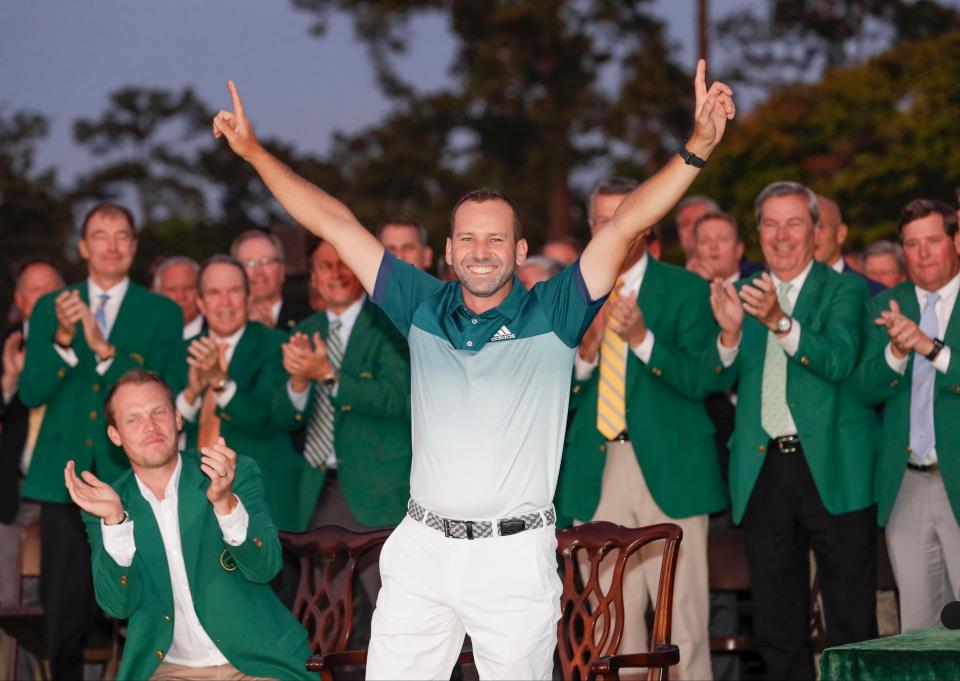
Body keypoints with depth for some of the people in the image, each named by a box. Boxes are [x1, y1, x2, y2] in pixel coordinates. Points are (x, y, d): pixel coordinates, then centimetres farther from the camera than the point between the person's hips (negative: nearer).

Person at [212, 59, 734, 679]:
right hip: (421, 553, 2)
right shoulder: (424, 307, 8)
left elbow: (626, 224, -9)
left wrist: (698, 147, -19)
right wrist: (253, 150, 11)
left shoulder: (553, 315, 1)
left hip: (517, 558, -2)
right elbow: (335, 223, 10)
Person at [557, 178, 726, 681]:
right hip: (596, 471, 3)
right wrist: (587, 348, -10)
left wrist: (642, 338, -21)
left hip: (668, 468, -3)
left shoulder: (685, 289, 1)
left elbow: (701, 381, -8)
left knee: (682, 615, -4)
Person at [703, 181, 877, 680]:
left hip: (831, 468, -4)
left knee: (851, 621, -2)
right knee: (777, 626, 9)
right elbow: (716, 378, 1)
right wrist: (729, 332, -20)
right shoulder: (740, 295, 12)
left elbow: (839, 360, -17)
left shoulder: (844, 290, 1)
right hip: (764, 471, 4)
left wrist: (780, 322, -32)